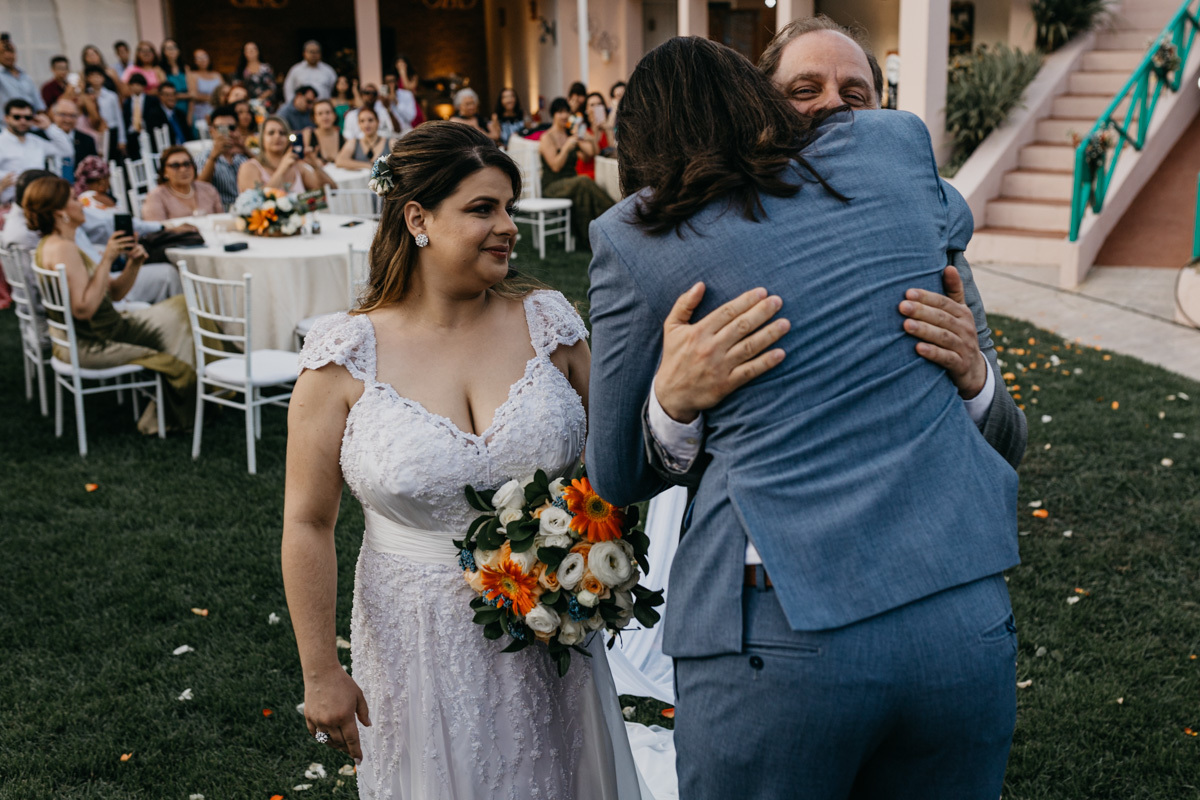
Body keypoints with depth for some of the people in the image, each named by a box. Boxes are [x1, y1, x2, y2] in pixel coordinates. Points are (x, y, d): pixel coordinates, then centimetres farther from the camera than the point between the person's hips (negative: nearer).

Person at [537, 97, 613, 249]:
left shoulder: (571, 135, 18)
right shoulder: (547, 138, -1)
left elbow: (592, 152, 15)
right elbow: (555, 166, -12)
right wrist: (567, 146, -17)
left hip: (571, 184, 6)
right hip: (552, 186, -5)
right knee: (584, 183, -34)